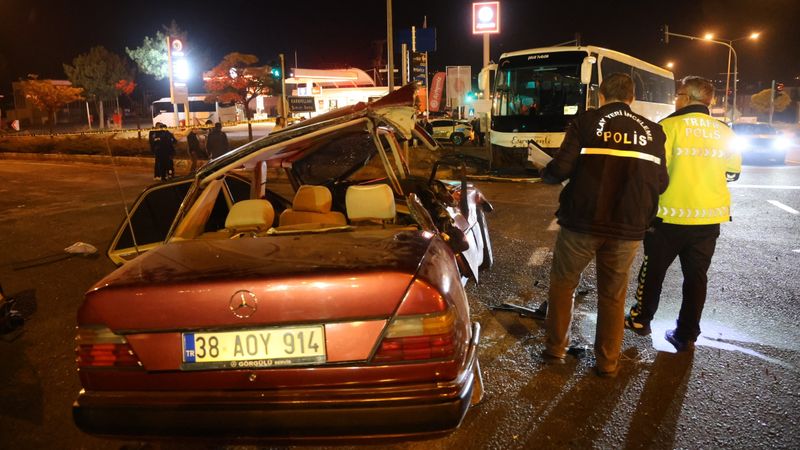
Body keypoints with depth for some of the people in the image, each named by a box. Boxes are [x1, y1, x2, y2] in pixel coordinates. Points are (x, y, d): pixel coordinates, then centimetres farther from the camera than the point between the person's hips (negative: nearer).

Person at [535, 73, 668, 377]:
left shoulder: (586, 123, -4)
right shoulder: (652, 132, 7)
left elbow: (561, 169, -12)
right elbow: (660, 183, 7)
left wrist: (546, 174, 10)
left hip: (582, 222, -2)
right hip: (628, 228, 3)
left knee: (563, 284, 16)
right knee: (613, 295, 15)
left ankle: (555, 349, 20)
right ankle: (608, 362, 22)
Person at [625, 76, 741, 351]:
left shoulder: (670, 126, -10)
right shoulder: (724, 132, 4)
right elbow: (733, 173, 13)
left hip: (672, 215, -4)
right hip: (710, 216, 4)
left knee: (653, 269, 13)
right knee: (696, 276, 11)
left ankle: (641, 320, 27)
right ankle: (687, 336, 17)